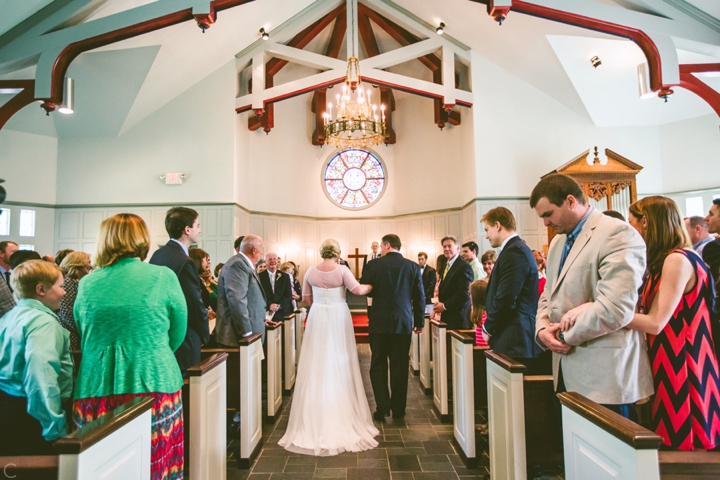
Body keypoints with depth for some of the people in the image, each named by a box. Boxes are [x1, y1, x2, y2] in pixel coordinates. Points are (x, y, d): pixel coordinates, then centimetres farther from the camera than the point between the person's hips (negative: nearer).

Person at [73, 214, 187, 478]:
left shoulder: (87, 283, 5)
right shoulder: (163, 276, -4)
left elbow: (84, 339, 16)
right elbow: (177, 335, 4)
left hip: (96, 390, 3)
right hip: (153, 386, -3)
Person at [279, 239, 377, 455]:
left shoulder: (311, 271, 0)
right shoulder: (342, 270, -9)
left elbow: (306, 297, 6)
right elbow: (357, 289, -16)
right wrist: (372, 286, 3)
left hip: (317, 319, 2)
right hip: (338, 318, -2)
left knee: (316, 367, 8)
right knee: (339, 366, 7)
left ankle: (315, 419, 16)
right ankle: (342, 416, 14)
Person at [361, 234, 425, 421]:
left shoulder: (374, 265, -6)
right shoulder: (413, 266, 0)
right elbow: (419, 296, 3)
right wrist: (420, 322, 12)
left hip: (379, 322, -2)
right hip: (403, 323, 2)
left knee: (378, 365, 10)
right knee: (399, 366, 10)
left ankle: (382, 408, 8)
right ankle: (398, 409, 18)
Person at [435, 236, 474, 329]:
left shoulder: (464, 266, -13)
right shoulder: (447, 265, 15)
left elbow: (464, 294, -19)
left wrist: (444, 306, -12)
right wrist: (439, 304, 4)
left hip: (458, 318, -8)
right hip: (446, 316, 8)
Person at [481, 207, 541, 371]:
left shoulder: (514, 251, -15)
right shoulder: (516, 249, 15)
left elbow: (505, 300, -20)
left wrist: (488, 328, -6)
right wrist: (491, 327, 11)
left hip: (515, 342, -9)